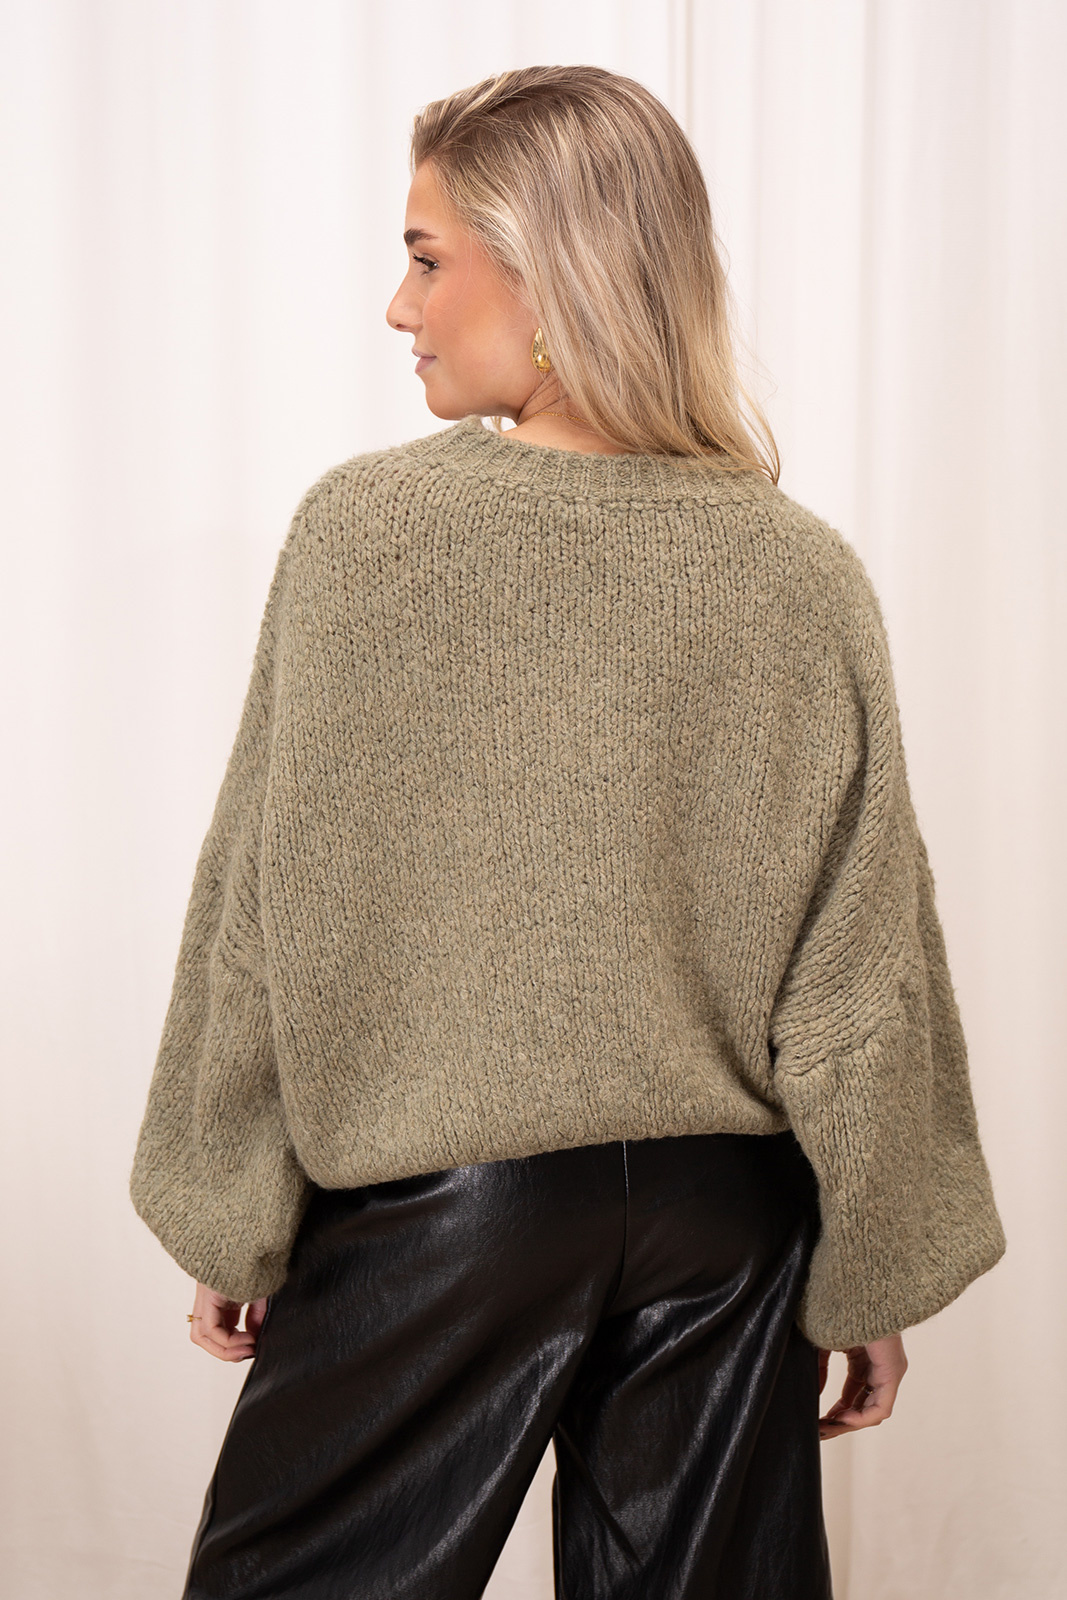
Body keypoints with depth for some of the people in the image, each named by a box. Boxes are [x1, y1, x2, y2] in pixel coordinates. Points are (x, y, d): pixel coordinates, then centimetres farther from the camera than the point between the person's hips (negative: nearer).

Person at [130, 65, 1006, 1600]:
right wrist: (874, 1283, 7)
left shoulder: (358, 528, -12)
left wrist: (230, 1229, 4)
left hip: (439, 1204, -1)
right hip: (725, 1227, 2)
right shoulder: (803, 574, -8)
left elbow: (262, 914, -7)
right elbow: (861, 973, -5)